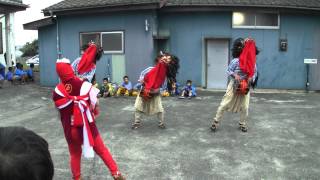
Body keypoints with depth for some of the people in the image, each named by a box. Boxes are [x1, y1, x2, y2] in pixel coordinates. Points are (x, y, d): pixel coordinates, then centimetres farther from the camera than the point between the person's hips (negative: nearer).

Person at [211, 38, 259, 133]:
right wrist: (234, 75, -25)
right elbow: (228, 71, -6)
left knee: (245, 107, 4)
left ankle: (242, 124, 24)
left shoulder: (252, 61, -5)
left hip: (246, 86, 3)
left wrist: (251, 78, -15)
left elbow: (254, 72, 6)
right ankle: (216, 122, 8)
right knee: (224, 104, -2)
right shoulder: (235, 61, -15)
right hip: (234, 85, -3)